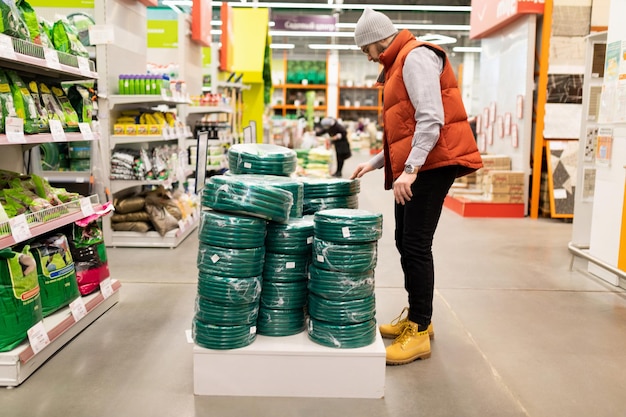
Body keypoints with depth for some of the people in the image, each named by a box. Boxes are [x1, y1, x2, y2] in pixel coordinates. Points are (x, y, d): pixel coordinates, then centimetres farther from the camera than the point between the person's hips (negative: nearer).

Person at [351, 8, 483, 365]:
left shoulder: (416, 57, -8)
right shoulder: (400, 65, 23)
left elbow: (431, 119, -21)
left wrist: (410, 169, -26)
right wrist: (376, 162, 20)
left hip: (431, 163, -10)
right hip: (415, 166, 11)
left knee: (417, 246, -10)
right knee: (406, 242, 13)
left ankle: (419, 334, -2)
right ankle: (416, 318, 25)